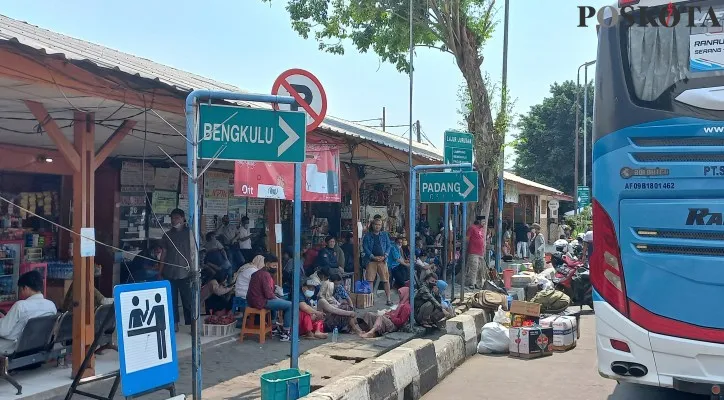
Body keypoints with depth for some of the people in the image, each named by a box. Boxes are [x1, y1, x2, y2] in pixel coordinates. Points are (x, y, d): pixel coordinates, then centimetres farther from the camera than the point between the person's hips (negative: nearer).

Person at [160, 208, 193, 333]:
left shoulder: (189, 233, 0)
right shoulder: (168, 234, 11)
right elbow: (164, 253, 14)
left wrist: (192, 268, -9)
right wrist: (160, 271, 10)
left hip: (184, 272, -4)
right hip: (169, 272, 4)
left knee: (187, 299, -3)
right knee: (171, 299, 8)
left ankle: (190, 323, 4)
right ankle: (174, 322, 17)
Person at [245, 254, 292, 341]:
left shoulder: (259, 272, 14)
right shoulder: (265, 275, -17)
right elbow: (269, 295, -20)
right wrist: (276, 298, -3)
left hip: (252, 300, 11)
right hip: (260, 302, -11)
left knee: (275, 301, 37)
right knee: (290, 305, -9)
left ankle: (273, 326, 39)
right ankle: (285, 333, -4)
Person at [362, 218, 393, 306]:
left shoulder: (384, 235, 12)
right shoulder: (367, 235, 8)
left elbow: (389, 246, 10)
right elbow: (365, 247, 1)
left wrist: (385, 256, -6)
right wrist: (373, 257, -9)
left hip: (382, 260, 0)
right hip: (371, 260, 0)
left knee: (386, 280, -3)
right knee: (370, 280, -2)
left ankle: (389, 298, 0)